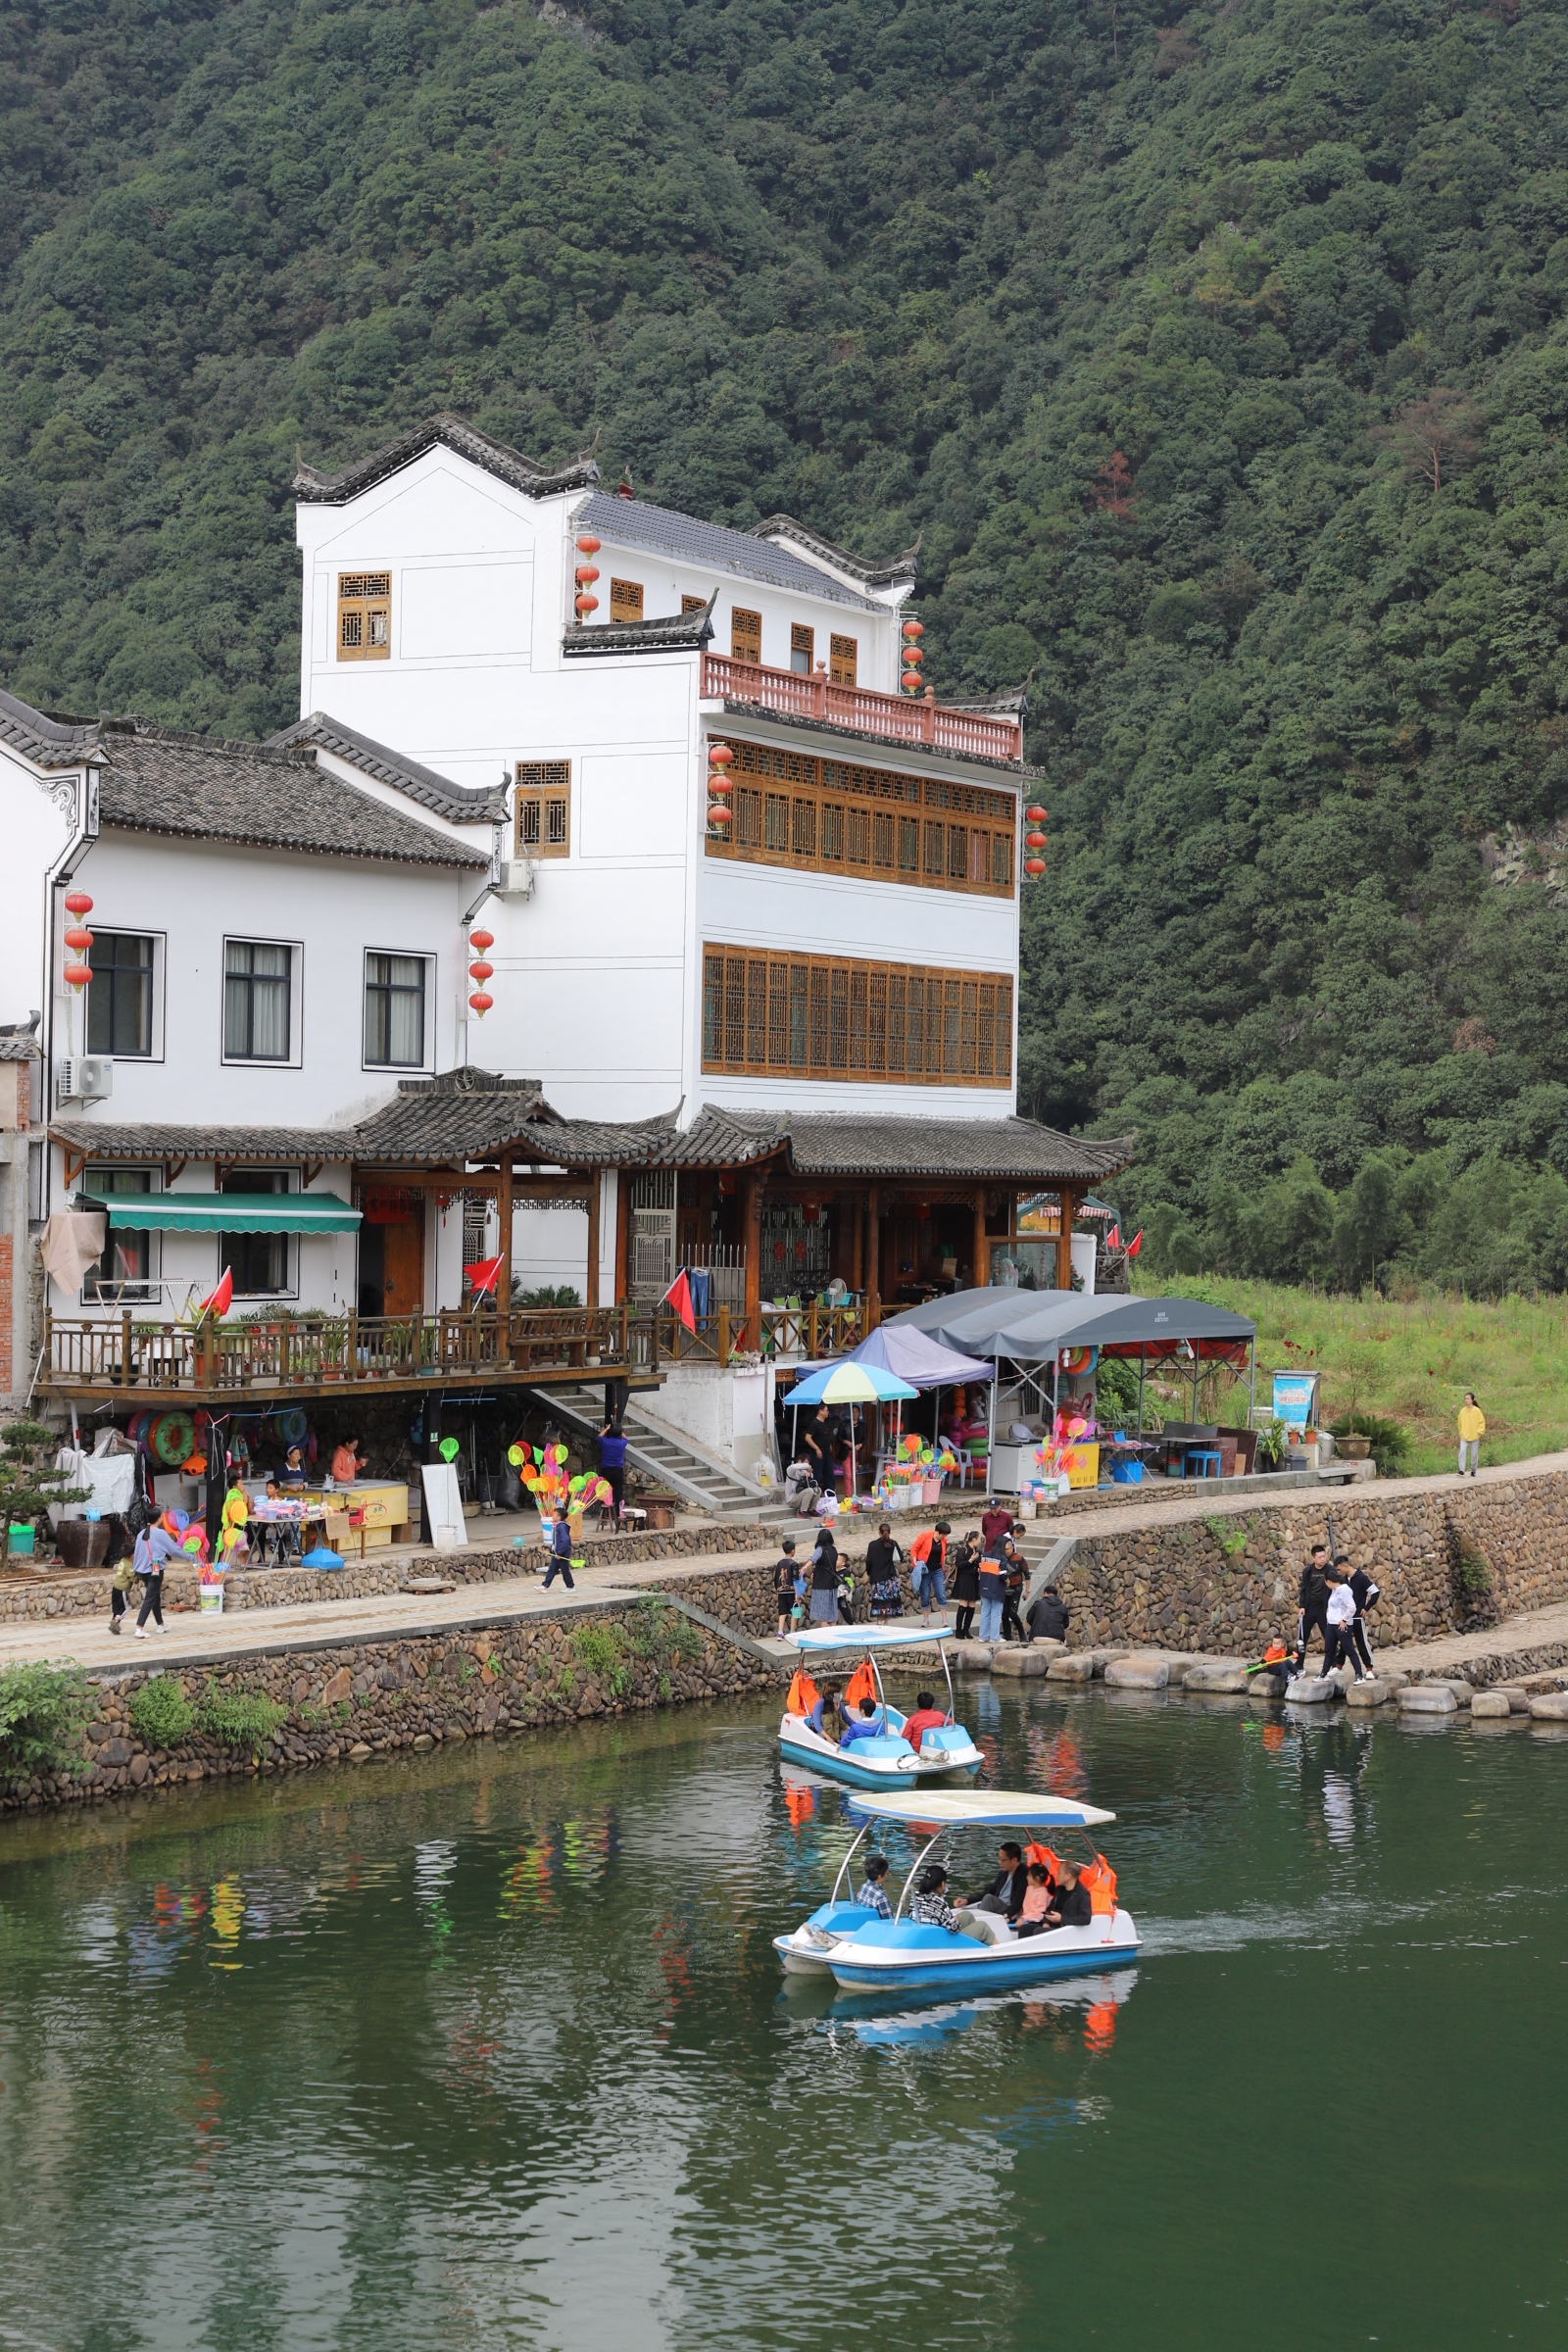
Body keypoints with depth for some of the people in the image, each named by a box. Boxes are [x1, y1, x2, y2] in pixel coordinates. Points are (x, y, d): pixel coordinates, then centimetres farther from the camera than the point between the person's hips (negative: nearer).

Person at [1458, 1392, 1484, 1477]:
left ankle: (1473, 1471, 23)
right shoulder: (1462, 1411, 1)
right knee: (1462, 1452, -16)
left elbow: (1482, 1422, -1)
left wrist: (1479, 1432, -10)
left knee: (1474, 1454, 7)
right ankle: (1462, 1471, -17)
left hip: (1474, 1437, -1)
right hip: (1464, 1436, 1)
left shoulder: (1477, 1411, -6)